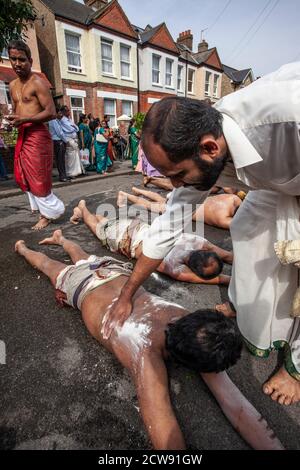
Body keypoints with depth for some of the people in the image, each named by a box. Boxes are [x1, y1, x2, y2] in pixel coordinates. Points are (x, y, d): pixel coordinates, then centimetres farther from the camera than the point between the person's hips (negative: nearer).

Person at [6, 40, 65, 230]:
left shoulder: (38, 82, -6)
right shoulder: (13, 85, 18)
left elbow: (51, 112, -15)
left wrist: (24, 120, -18)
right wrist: (12, 120, 5)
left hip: (37, 135, -9)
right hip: (22, 136, 9)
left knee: (38, 178, -6)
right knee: (23, 176, 11)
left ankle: (51, 211, 9)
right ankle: (43, 208, 21)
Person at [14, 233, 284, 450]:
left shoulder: (182, 317, -34)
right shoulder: (146, 355, -48)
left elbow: (234, 401, -31)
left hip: (115, 271, 4)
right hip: (83, 288, -3)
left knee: (84, 260, 37)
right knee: (49, 266, 29)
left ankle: (61, 239, 66)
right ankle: (23, 248, 60)